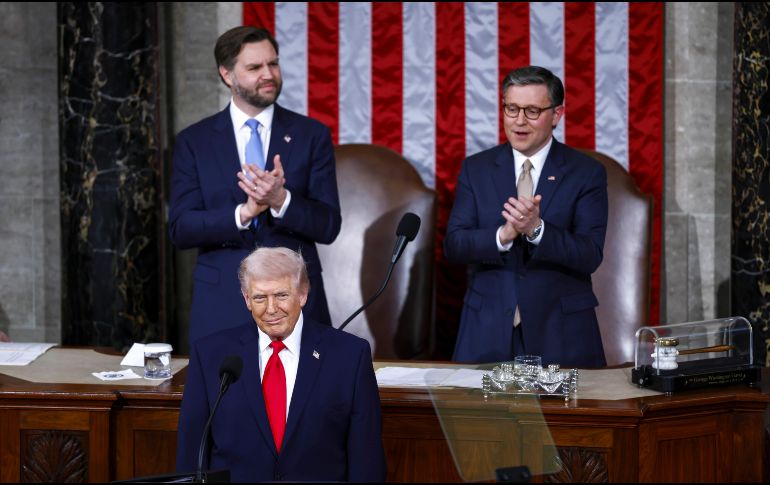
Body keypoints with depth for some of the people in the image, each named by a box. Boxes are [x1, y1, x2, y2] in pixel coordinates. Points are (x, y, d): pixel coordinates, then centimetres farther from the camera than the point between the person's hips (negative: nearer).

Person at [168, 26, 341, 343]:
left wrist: (281, 200, -20)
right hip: (222, 305, 0)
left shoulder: (312, 135, 3)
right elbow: (180, 230, -3)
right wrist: (243, 213, -19)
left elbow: (328, 227, -2)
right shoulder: (193, 142, 4)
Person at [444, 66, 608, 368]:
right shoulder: (476, 169, 7)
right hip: (488, 330, 1)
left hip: (560, 332, -1)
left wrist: (537, 229, -25)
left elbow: (590, 256, -9)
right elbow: (453, 246, -2)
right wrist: (503, 235, -22)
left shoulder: (587, 173, 0)